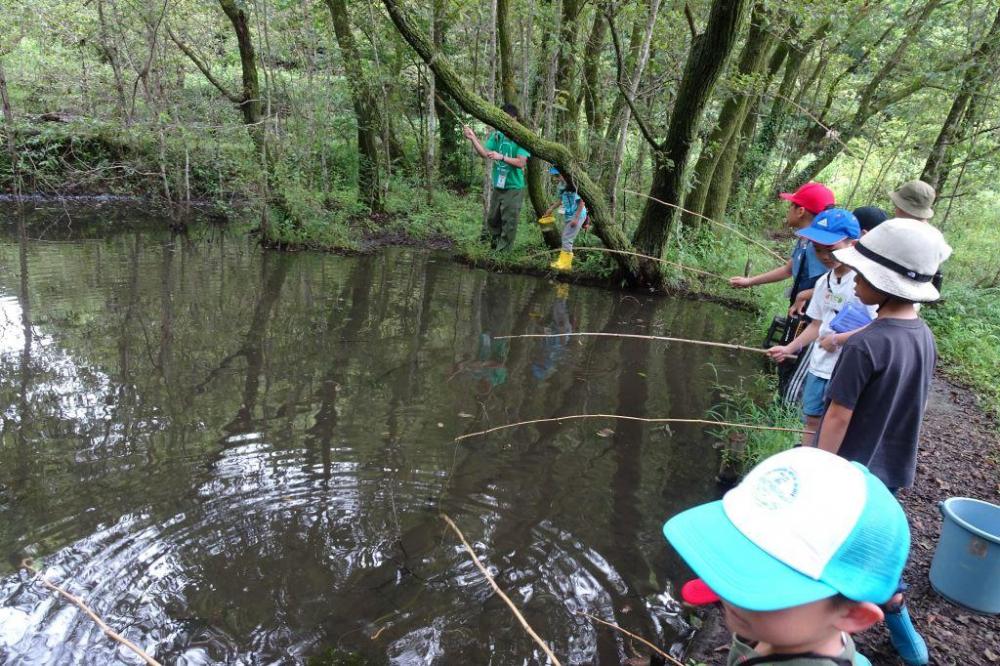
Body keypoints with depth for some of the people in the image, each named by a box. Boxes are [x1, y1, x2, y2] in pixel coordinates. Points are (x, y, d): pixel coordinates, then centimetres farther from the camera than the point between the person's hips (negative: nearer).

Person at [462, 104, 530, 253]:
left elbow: (521, 163, -17)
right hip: (497, 186, 6)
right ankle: (494, 246, 30)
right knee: (492, 219, 14)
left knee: (509, 222, -1)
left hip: (513, 188, -5)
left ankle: (503, 253, 8)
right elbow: (484, 153, -3)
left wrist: (502, 157, -25)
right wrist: (473, 138, -15)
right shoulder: (497, 135, 4)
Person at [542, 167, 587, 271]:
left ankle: (565, 264, -2)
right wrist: (551, 209, 10)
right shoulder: (561, 185, 2)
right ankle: (563, 261, 21)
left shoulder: (574, 185, -21)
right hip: (567, 215, 8)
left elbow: (582, 202, -18)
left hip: (577, 216, -8)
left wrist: (576, 218, -19)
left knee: (567, 239, -8)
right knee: (565, 239, 12)